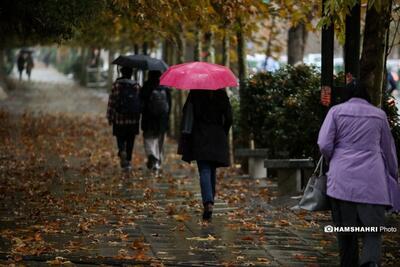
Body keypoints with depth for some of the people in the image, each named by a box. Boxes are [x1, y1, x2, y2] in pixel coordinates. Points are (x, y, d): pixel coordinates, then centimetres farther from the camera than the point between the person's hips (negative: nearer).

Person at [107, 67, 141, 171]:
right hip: (133, 119, 2)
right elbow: (140, 101, 2)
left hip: (119, 118, -2)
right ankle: (128, 161, 13)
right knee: (130, 140, 11)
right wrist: (138, 116, 11)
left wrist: (109, 116, 3)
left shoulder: (116, 85, -4)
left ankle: (122, 152, -23)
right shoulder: (136, 86, 0)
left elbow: (111, 101, -4)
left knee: (120, 138, 7)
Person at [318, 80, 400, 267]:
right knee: (372, 227, 0)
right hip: (372, 181, 0)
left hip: (343, 179, 0)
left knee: (346, 228, 7)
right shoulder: (379, 115, 11)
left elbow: (324, 145, -3)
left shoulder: (336, 111, 5)